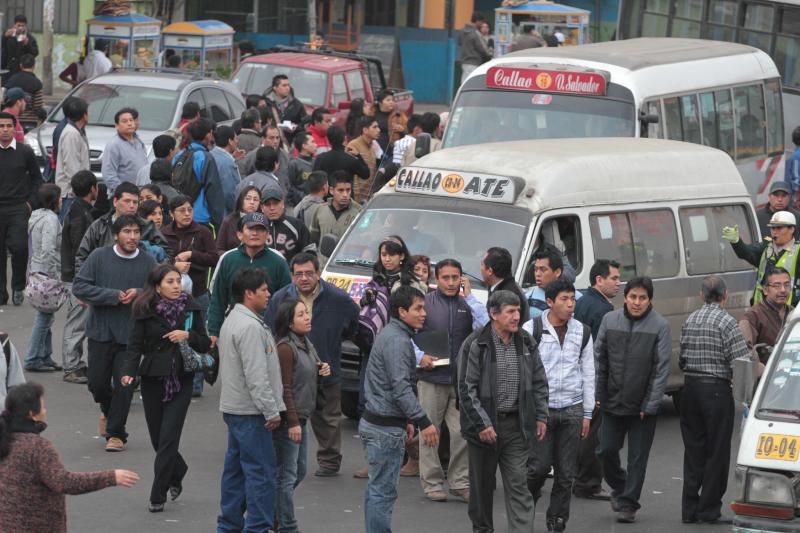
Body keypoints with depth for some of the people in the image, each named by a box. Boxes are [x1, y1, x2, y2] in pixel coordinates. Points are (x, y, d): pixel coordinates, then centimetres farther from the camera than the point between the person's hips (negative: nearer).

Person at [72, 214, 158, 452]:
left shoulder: (148, 262, -1)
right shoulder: (99, 257, -5)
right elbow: (79, 287, -9)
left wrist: (139, 294, -14)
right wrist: (113, 296, -16)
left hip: (131, 333, 0)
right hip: (101, 331, 0)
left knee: (124, 385, -1)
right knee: (97, 382, 7)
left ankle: (116, 433, 14)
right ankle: (108, 412, 39)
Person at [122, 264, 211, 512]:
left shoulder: (191, 309, 2)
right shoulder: (146, 311, -2)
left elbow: (205, 345, 5)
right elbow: (135, 345, -8)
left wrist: (188, 335, -15)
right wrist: (129, 372, -23)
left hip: (180, 381, -1)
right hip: (153, 379, 1)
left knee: (168, 438, -8)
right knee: (157, 438, 8)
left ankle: (158, 496, -1)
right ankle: (178, 472, 38)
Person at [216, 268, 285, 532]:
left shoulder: (233, 321, 16)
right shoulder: (250, 327, -18)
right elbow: (255, 376, -22)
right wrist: (271, 411, -18)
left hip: (234, 408, 11)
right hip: (251, 411, -11)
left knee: (235, 469, 14)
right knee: (261, 472, -8)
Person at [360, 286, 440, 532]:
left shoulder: (390, 334, 16)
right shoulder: (398, 340, -17)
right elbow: (401, 388, -23)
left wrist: (406, 420, 27)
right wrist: (423, 422, -23)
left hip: (374, 423, 11)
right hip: (386, 428, -11)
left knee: (376, 488, 14)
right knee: (383, 490, -8)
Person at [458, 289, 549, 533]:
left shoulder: (526, 343, 5)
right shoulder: (475, 345, -11)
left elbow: (539, 382, 15)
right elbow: (467, 388, -12)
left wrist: (540, 416, 9)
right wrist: (482, 423, -16)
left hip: (516, 424, 3)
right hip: (485, 424, -3)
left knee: (518, 485, -2)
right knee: (482, 484, 10)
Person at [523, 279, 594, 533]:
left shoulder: (582, 332, 8)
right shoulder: (532, 329, -3)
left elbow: (588, 375, 13)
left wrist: (587, 414, 10)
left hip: (572, 409, 3)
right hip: (540, 407, -3)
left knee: (566, 473, 3)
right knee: (539, 466, -7)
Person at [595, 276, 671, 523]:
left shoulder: (660, 326, -7)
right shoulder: (609, 320, 2)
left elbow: (662, 368, -7)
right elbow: (599, 359, 8)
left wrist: (650, 405, -10)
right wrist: (598, 394, 3)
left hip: (643, 406, -3)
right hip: (613, 402, 3)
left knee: (637, 457, 1)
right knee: (607, 450, 7)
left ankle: (628, 504, 11)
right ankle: (619, 487, 32)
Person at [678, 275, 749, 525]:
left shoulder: (690, 320, 9)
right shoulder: (726, 322, -11)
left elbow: (682, 360, 13)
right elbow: (742, 361, -15)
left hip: (690, 389, 6)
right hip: (717, 390, -6)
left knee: (693, 450, 11)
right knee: (716, 452, 2)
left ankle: (689, 509, 12)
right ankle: (709, 509, 4)